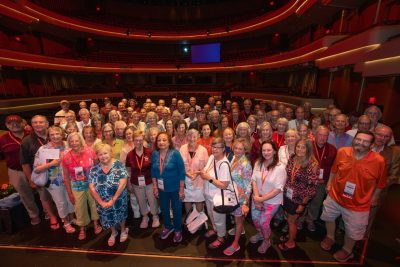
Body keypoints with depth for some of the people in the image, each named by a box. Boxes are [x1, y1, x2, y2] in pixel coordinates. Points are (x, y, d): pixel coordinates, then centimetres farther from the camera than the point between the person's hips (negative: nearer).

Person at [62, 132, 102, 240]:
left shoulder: (89, 151, -15)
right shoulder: (66, 157, -12)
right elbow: (66, 177, -3)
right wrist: (69, 193, 0)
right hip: (77, 186, 0)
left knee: (94, 203, 16)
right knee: (79, 207, 13)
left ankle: (96, 223, 42)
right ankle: (82, 228, 39)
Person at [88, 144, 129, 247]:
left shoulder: (119, 165, -16)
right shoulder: (94, 169, -7)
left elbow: (122, 183, -21)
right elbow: (92, 188, -8)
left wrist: (113, 200, -20)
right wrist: (101, 202, -14)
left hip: (119, 199, -2)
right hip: (103, 201, 3)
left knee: (120, 215, 18)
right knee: (108, 217, 22)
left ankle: (123, 231, 48)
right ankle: (113, 233, 51)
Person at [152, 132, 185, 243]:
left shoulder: (175, 153, -19)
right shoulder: (154, 154, -6)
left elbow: (182, 171, -16)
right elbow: (153, 171, 3)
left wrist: (181, 189, -15)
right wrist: (155, 186, 3)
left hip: (175, 187, -4)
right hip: (161, 188, 4)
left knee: (176, 209, 14)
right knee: (164, 208, 22)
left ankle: (178, 230, 37)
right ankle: (168, 226, 47)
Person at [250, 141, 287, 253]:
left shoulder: (280, 167, -22)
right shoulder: (258, 163, -10)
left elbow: (278, 189, -22)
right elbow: (254, 180, -6)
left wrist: (261, 199, -20)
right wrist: (256, 197, -16)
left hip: (272, 201, -4)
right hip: (258, 198, 4)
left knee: (263, 222, 5)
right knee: (255, 219, 18)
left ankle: (266, 241, 38)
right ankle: (260, 234, 51)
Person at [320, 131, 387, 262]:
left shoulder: (379, 161, -21)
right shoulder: (342, 152, -16)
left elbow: (380, 183, -5)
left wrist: (374, 198, 5)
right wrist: (329, 183, 9)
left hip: (358, 204, -2)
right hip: (335, 196, 2)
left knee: (353, 231, 19)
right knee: (329, 218, 25)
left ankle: (347, 250, 49)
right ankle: (330, 237, 55)